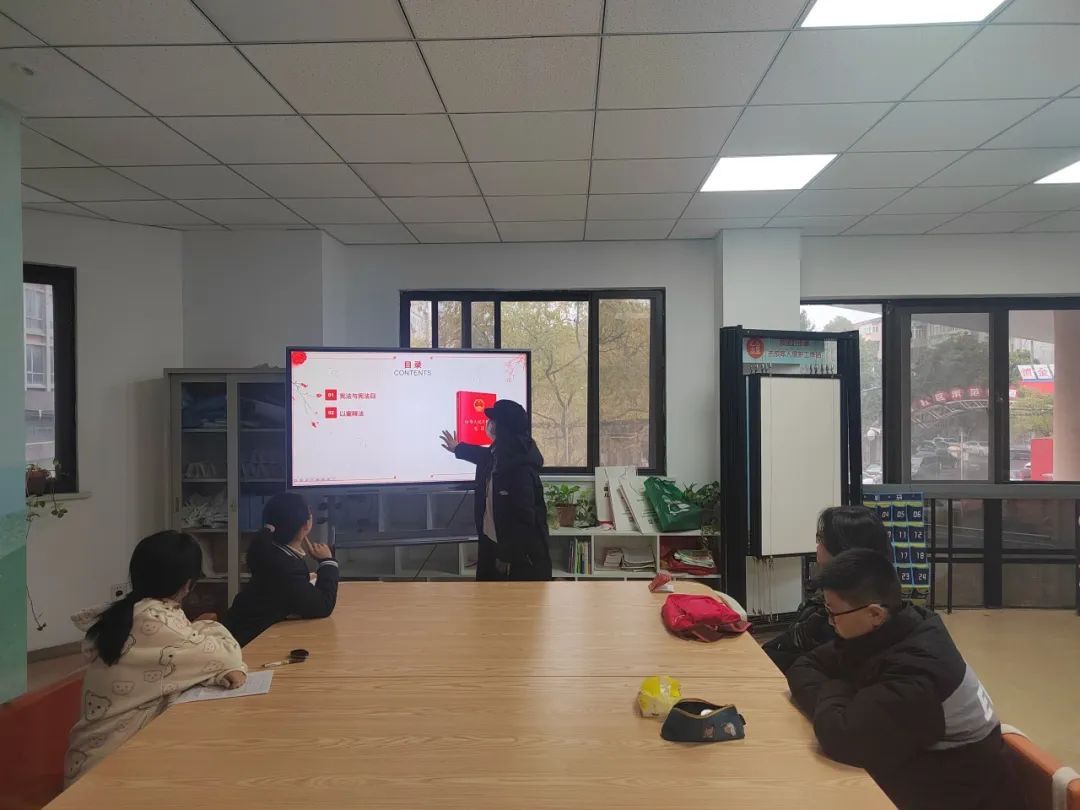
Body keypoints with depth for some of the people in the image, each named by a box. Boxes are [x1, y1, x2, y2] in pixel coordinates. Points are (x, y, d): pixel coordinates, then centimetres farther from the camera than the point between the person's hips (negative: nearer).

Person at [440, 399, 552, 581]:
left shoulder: (520, 469, -26)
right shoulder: (498, 454, 4)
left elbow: (523, 518, -26)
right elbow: (484, 456, 31)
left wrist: (507, 556, -20)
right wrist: (458, 448, 48)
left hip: (520, 554, -10)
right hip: (492, 544, 10)